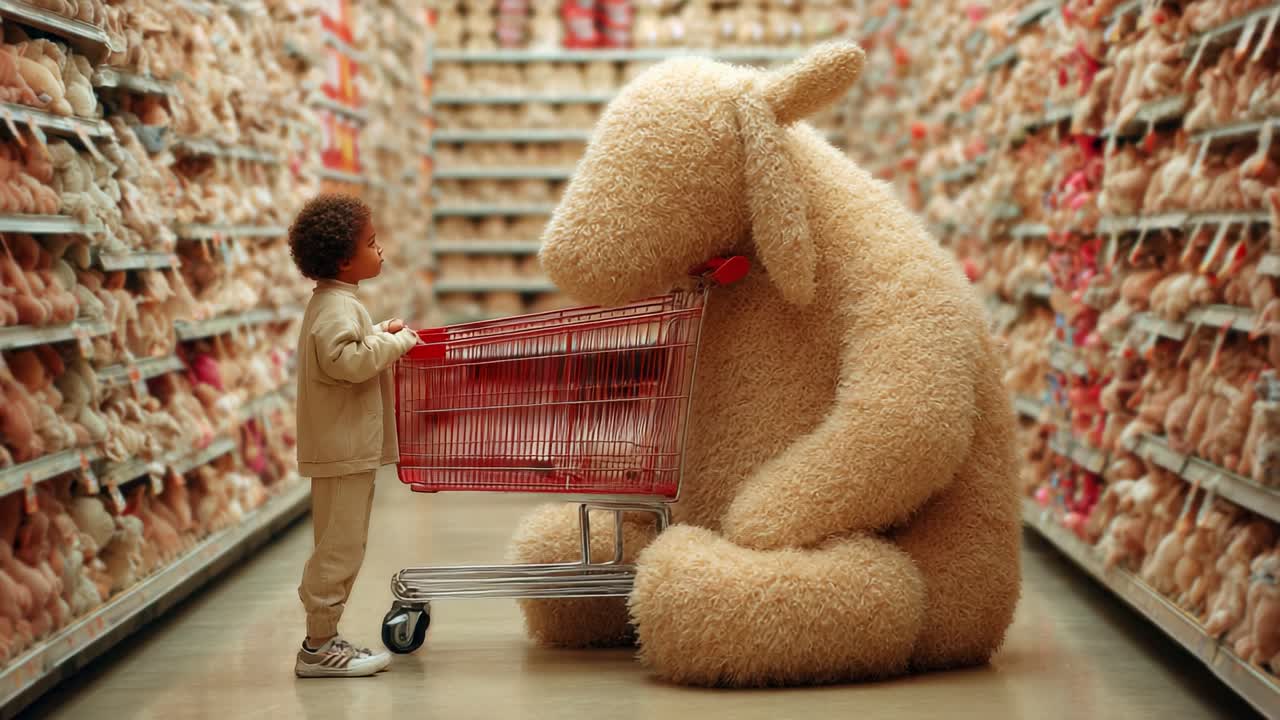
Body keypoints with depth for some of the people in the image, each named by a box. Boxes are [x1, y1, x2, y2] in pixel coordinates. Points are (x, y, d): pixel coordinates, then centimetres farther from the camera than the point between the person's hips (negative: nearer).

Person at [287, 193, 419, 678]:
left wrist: (382, 332, 14)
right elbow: (347, 360, -31)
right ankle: (318, 647, 0)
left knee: (338, 546, 15)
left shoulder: (335, 303, 15)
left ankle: (324, 637, 22)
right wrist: (396, 342, -19)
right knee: (340, 546, -6)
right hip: (343, 449, -11)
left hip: (347, 447, 11)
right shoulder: (336, 307, -17)